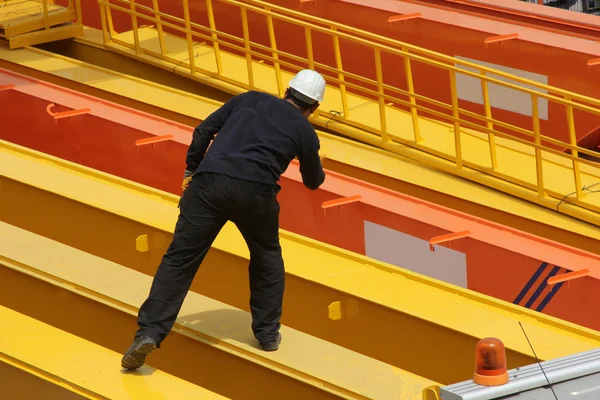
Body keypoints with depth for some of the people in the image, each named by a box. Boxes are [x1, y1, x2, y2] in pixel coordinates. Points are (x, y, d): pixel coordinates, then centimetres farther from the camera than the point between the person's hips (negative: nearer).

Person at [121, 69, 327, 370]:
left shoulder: (249, 99, 23)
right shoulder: (304, 130, 19)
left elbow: (203, 131, 17)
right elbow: (313, 181, 35)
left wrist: (190, 170, 26)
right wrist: (317, 166, 58)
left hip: (210, 181, 1)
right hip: (256, 192, -1)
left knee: (180, 258, 1)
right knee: (267, 257, 27)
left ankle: (149, 332, -11)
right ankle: (267, 332, 28)